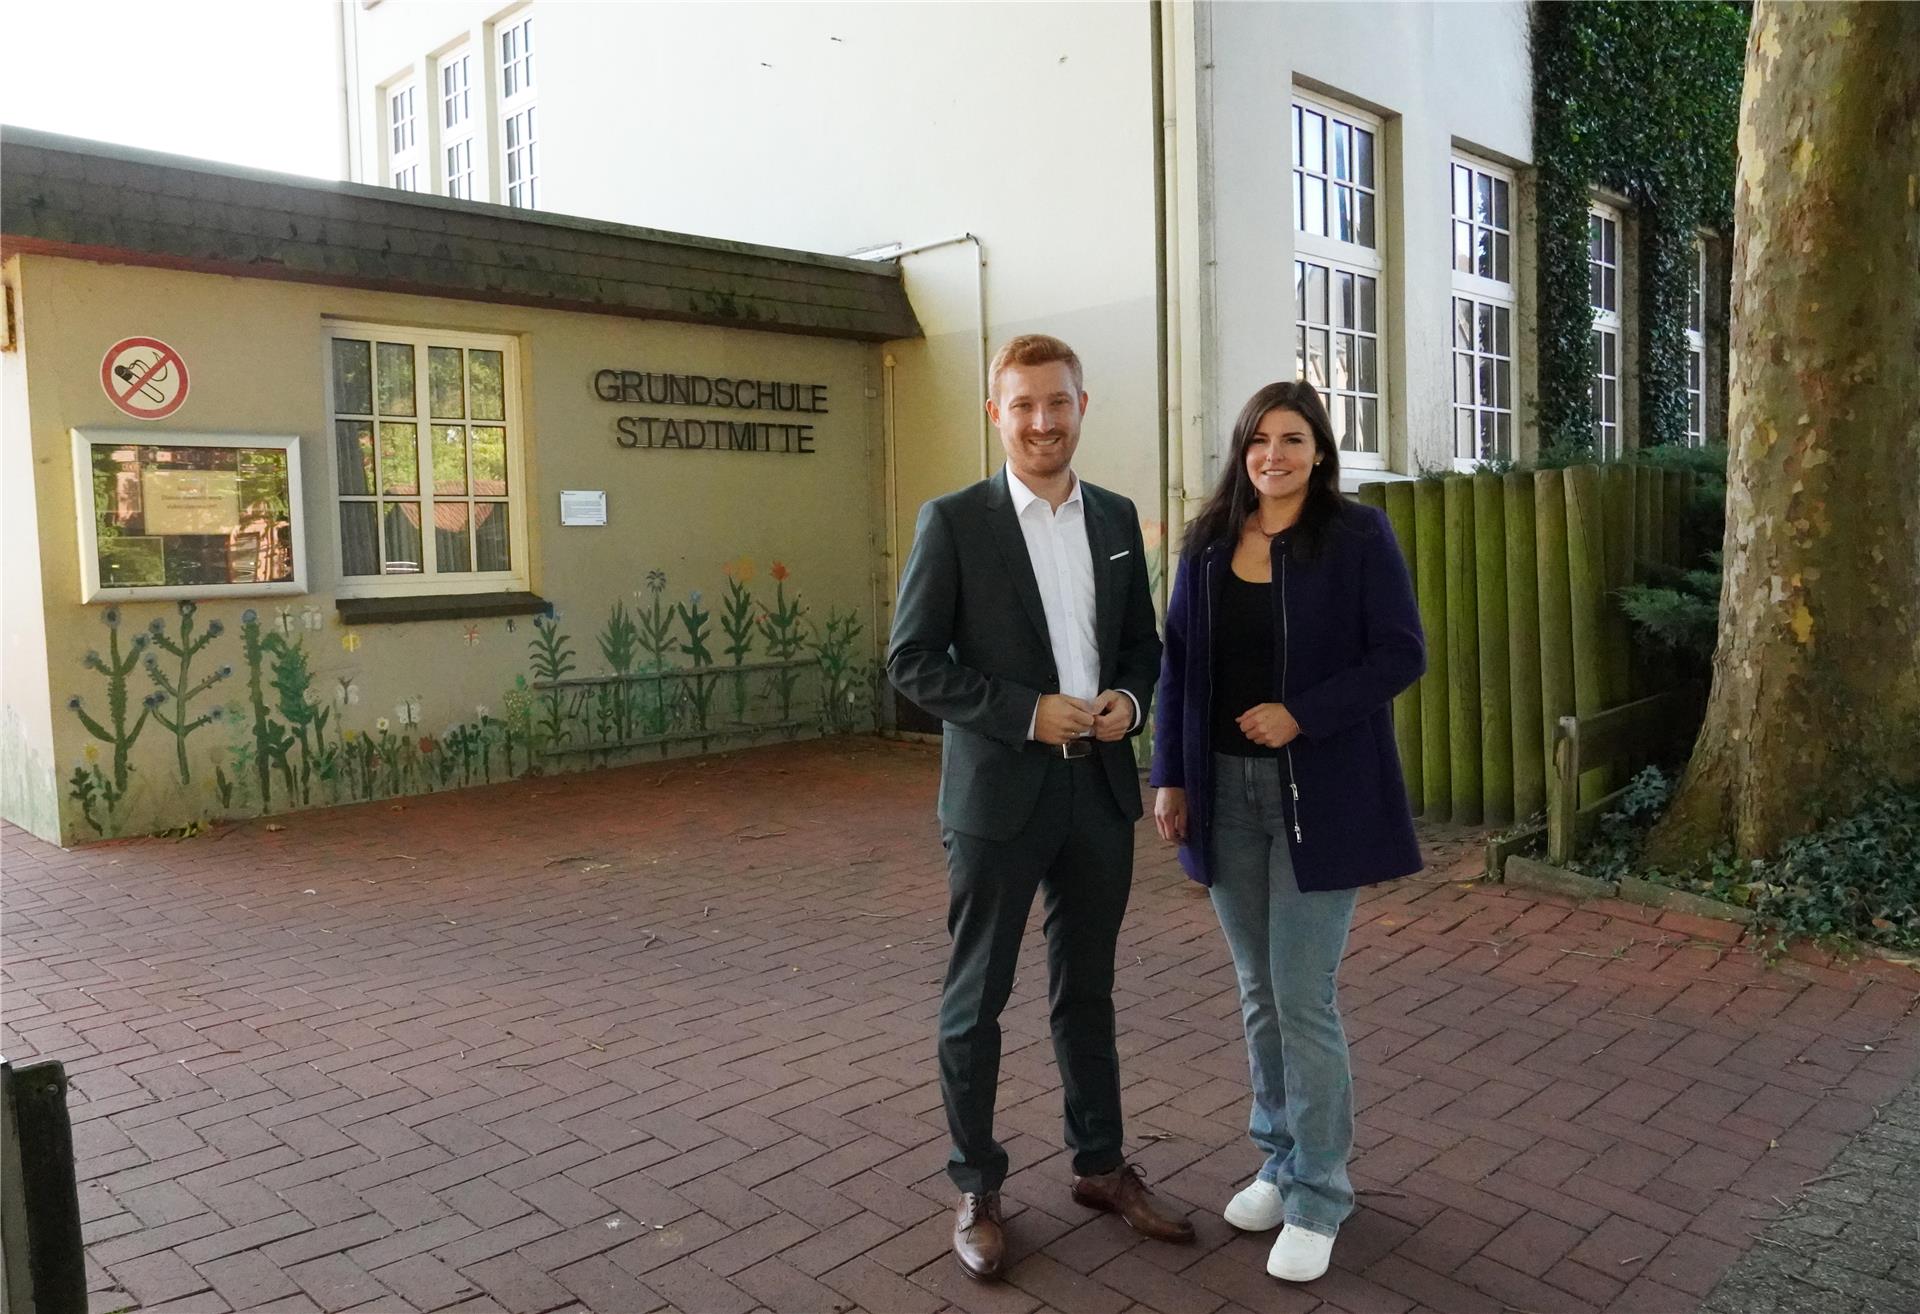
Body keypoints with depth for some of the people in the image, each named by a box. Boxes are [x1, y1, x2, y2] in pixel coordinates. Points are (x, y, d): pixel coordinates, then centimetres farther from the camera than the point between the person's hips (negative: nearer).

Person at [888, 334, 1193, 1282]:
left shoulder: (1116, 518, 7)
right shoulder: (953, 521, -7)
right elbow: (912, 660, -10)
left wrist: (1128, 698, -7)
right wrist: (1028, 713, -18)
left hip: (1099, 787, 4)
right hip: (998, 794, -4)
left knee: (1087, 990, 18)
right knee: (976, 999, 7)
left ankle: (1101, 1165, 34)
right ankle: (975, 1188, 25)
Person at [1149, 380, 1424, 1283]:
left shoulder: (1357, 536, -4)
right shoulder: (1208, 544, 7)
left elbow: (1401, 654, -7)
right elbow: (1177, 666, 9)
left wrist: (1302, 714, -18)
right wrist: (1168, 777, 5)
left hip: (1320, 794, -4)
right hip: (1226, 790, 4)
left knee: (1303, 998, -2)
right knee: (1258, 992, 13)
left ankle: (1318, 1198, 14)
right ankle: (1281, 1161, 31)